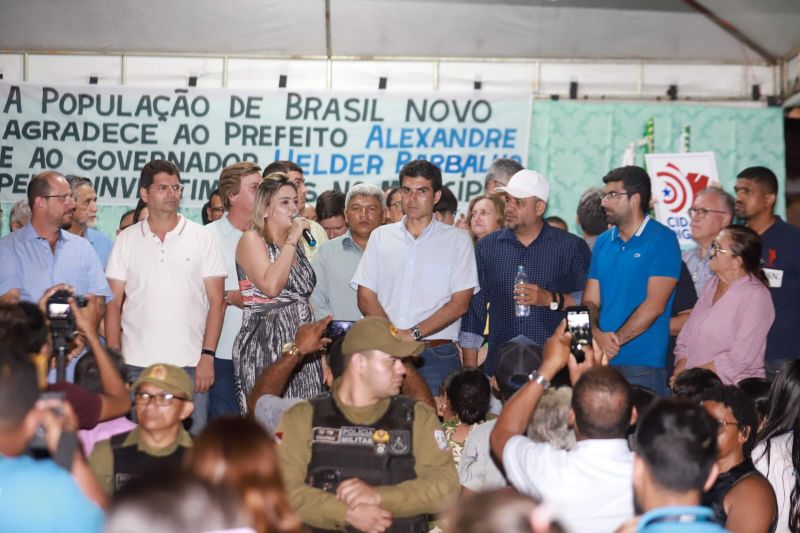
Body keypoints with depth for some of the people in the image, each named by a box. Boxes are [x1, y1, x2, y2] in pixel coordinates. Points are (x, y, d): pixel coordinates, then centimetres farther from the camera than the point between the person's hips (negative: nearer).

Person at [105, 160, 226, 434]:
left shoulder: (202, 238, 4)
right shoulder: (126, 239, 7)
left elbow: (216, 302, 2)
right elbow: (113, 304, 6)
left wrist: (208, 356, -7)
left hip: (190, 363, -1)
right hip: (136, 363, 1)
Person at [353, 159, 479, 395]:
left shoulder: (457, 240, 6)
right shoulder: (380, 236, 13)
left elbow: (459, 303, -2)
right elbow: (366, 298, 7)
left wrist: (413, 334, -12)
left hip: (436, 356, -2)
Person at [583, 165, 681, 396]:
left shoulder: (663, 240, -4)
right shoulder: (603, 242, 14)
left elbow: (654, 305, -12)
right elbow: (590, 301, 11)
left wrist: (616, 340, -14)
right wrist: (596, 334, -9)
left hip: (644, 364, -5)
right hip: (602, 361, 5)